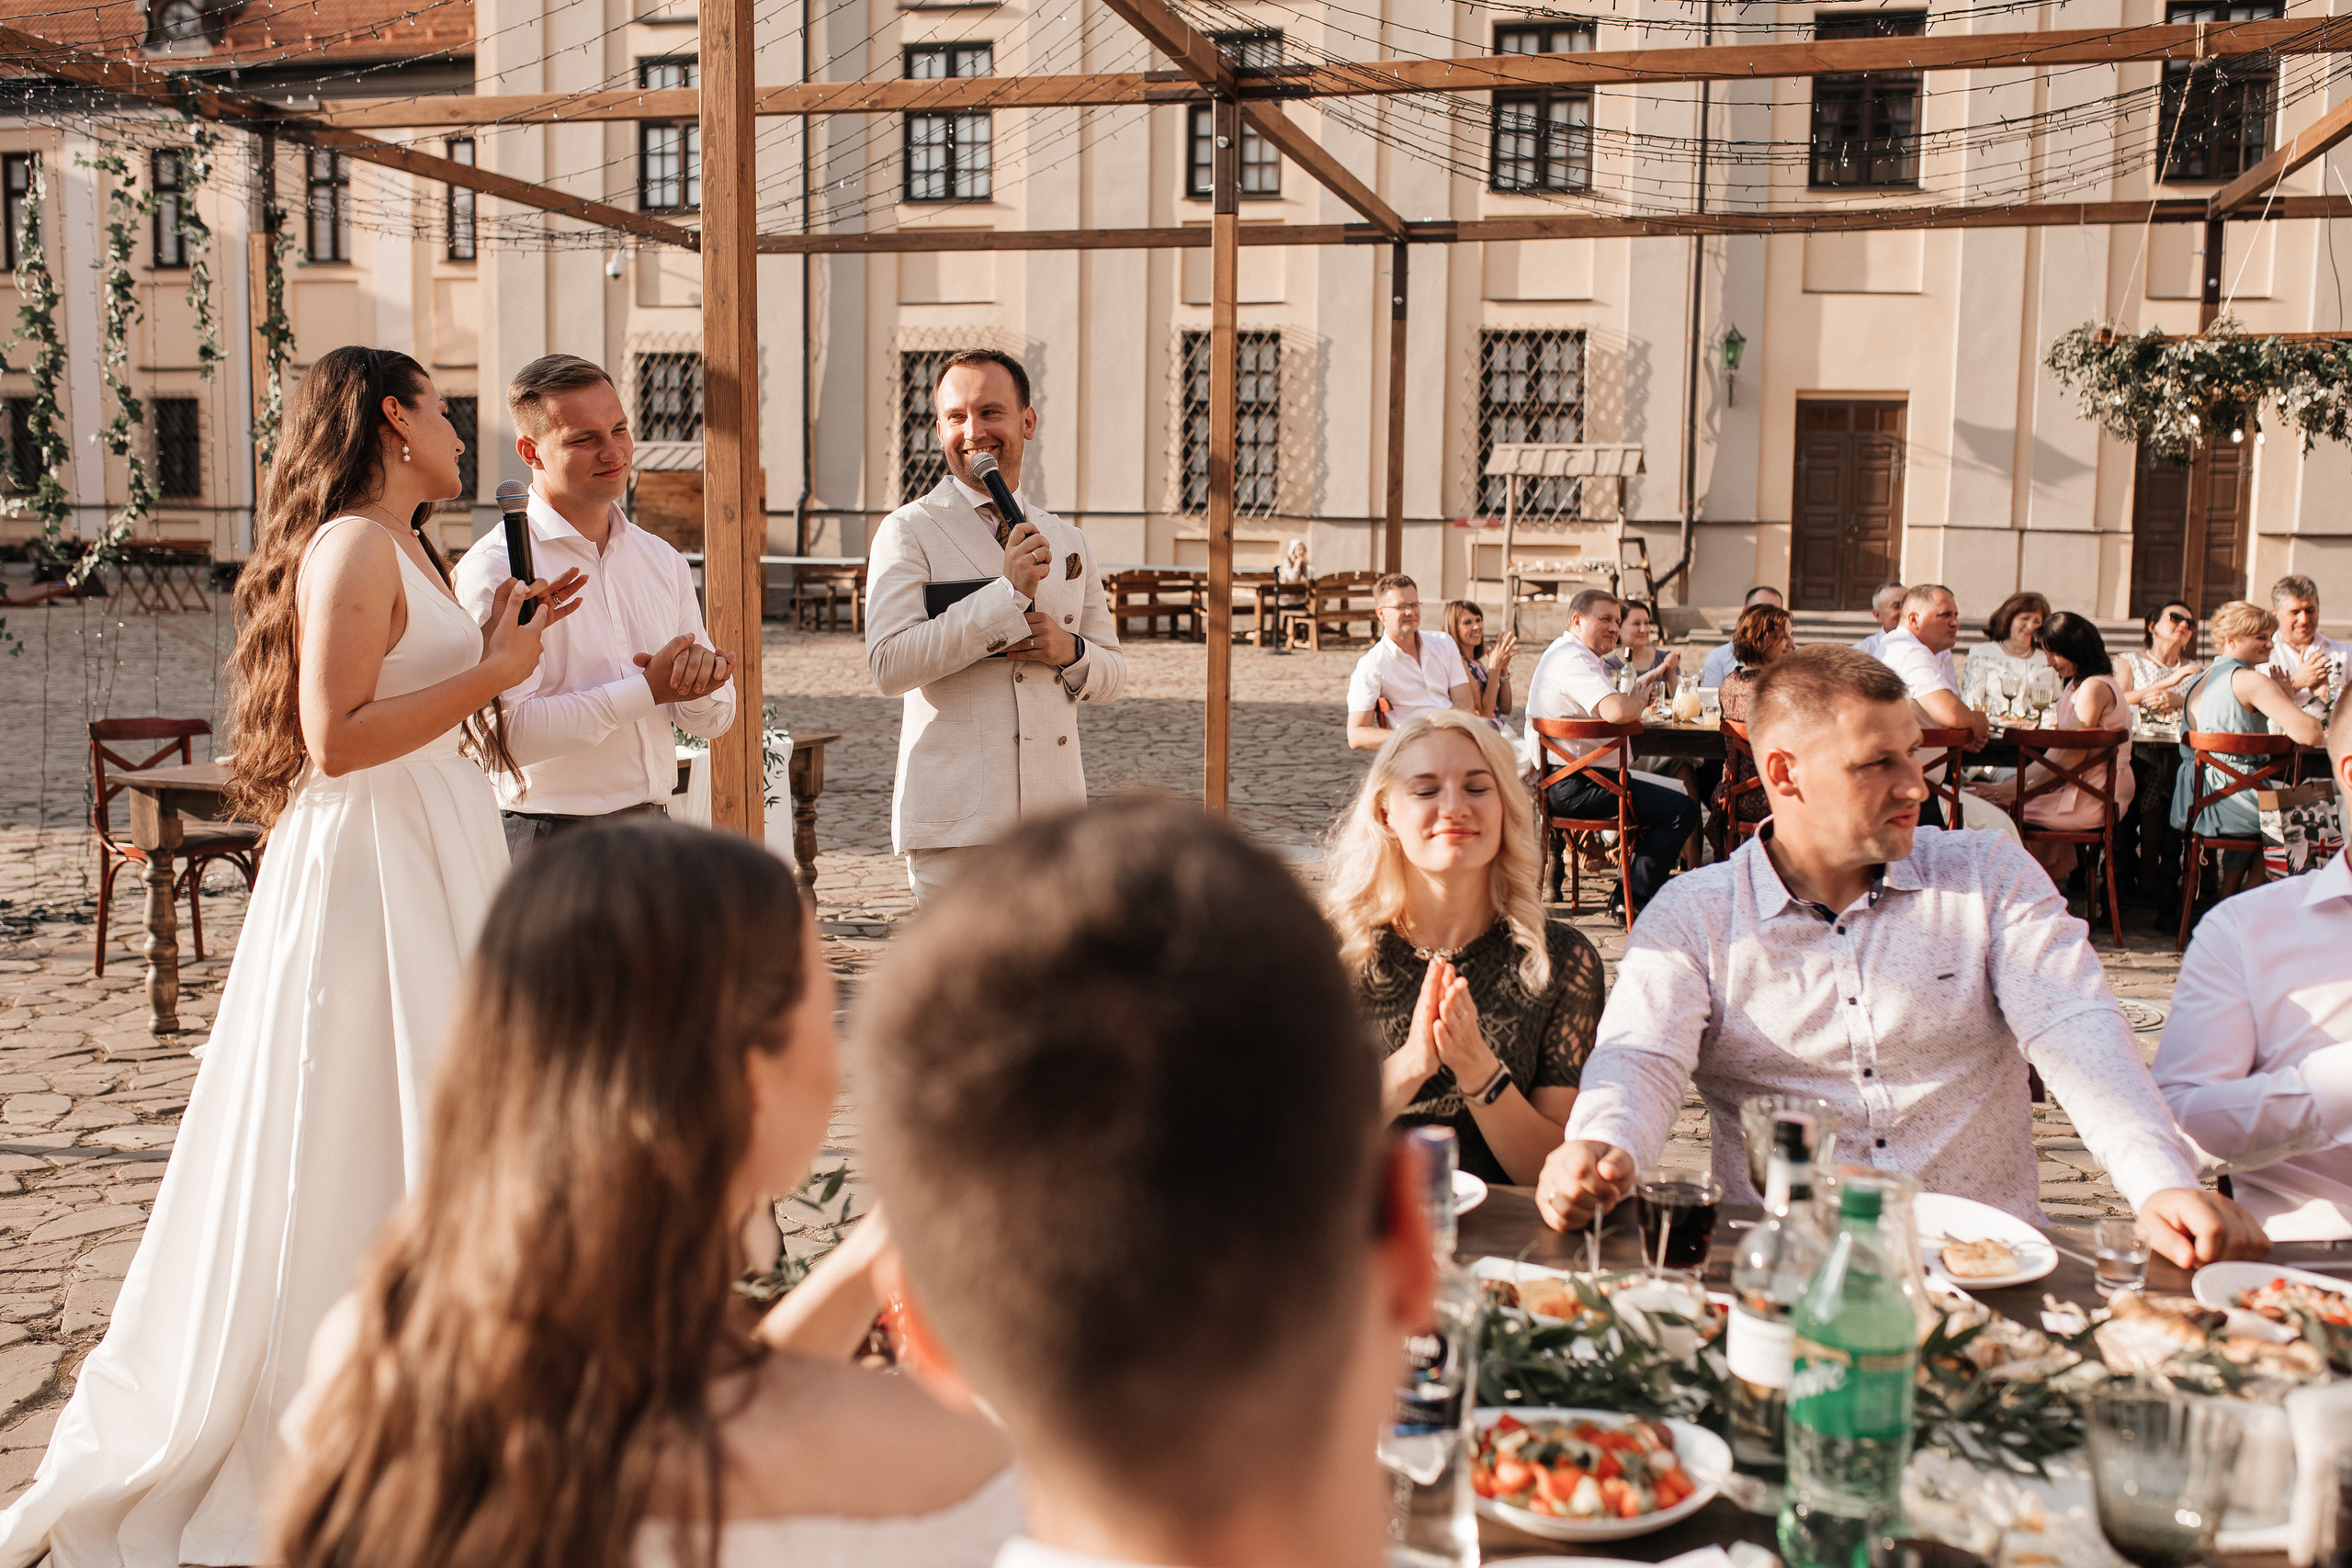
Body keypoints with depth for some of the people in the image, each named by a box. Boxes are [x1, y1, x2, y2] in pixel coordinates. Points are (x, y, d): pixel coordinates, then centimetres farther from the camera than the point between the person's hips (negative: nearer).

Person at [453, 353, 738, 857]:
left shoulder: (662, 560, 12)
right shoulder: (494, 569, -8)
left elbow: (715, 720, 12)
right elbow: (509, 725, -19)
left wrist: (698, 674, -10)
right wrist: (649, 688, -17)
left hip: (652, 834, 6)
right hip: (550, 839, -5)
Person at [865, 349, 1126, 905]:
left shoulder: (1069, 543, 15)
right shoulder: (910, 531, -1)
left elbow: (1113, 675, 20)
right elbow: (889, 665, -14)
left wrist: (1071, 650, -4)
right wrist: (1007, 592, -16)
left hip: (1055, 813, 5)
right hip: (955, 821, -5)